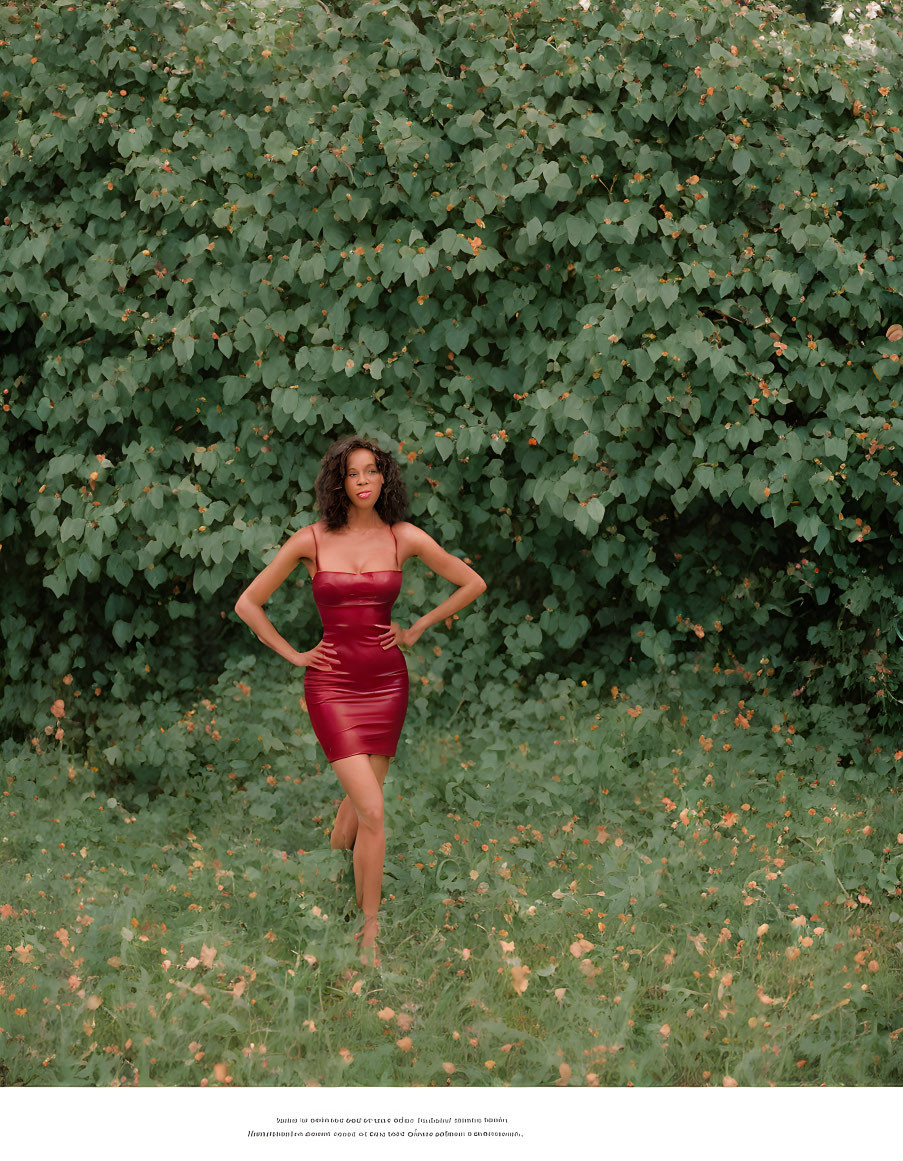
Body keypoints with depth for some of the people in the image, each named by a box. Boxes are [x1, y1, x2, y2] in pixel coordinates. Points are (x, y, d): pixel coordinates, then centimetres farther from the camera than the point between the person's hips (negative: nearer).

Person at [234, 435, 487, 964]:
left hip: (387, 681, 3)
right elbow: (249, 603, 5)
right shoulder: (312, 539, -4)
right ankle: (370, 934, -2)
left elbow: (473, 584, 11)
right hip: (333, 684, -3)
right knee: (372, 810, -12)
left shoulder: (404, 537, 0)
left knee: (360, 799, 10)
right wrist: (292, 654, 1)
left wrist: (417, 629, 8)